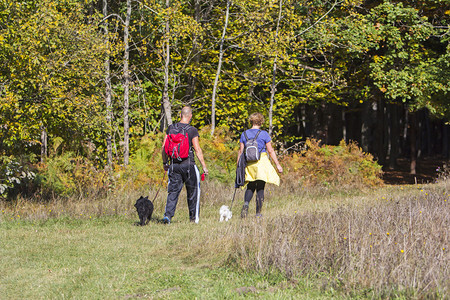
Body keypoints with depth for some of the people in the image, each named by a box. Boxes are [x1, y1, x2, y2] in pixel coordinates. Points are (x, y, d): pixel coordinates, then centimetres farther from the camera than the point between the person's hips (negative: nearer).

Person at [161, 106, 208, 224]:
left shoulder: (171, 128, 4)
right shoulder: (192, 130, -7)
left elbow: (164, 147, 6)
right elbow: (197, 149, -9)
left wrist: (165, 163, 17)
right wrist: (204, 166, -3)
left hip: (173, 165, 3)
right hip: (188, 164, -3)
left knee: (173, 191, 4)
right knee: (193, 191, 11)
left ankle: (168, 215, -11)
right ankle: (193, 216, 16)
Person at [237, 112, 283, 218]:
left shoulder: (244, 134, 5)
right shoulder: (263, 134, -4)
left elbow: (241, 151, 5)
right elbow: (270, 151, -4)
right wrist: (277, 165, 2)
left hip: (249, 164, 3)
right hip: (262, 162, -3)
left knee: (250, 187, 13)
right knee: (260, 188, 3)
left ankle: (246, 204, -15)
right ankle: (258, 213, 4)